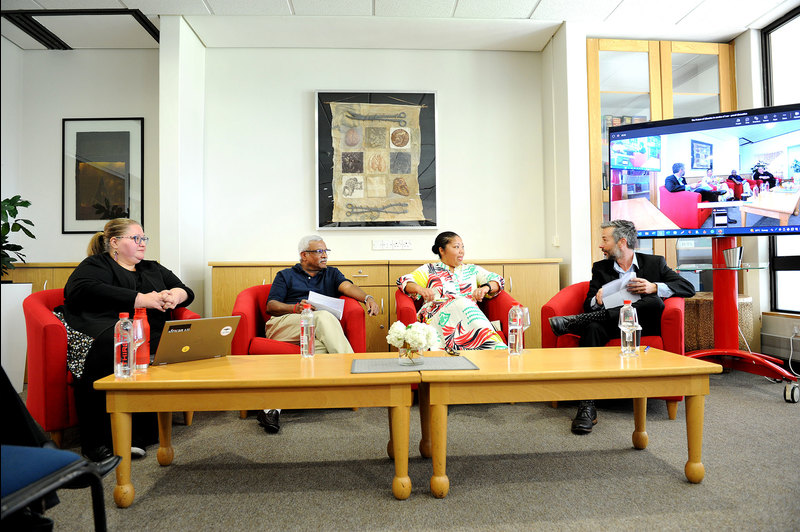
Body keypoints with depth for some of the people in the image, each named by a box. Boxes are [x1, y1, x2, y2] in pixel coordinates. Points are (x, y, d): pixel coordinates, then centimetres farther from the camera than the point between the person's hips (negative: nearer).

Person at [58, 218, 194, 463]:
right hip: (108, 331, -3)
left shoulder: (154, 269, 30)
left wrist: (175, 295, 1)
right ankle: (95, 442, -27)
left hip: (151, 334, 4)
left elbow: (187, 291, 28)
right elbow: (85, 290, -9)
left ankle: (139, 435, -27)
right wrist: (141, 299, -12)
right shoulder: (96, 265, 14)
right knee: (109, 351, -39)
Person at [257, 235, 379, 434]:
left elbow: (348, 286, 5)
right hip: (283, 324, -2)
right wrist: (295, 308, -11)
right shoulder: (286, 275, 22)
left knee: (322, 346, -36)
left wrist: (367, 298, -18)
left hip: (316, 328, 2)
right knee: (324, 317, -33)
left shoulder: (331, 273, 27)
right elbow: (271, 306, 9)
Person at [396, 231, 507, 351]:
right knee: (461, 303, -34)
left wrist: (486, 287, -4)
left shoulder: (472, 270, 29)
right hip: (438, 313, -2)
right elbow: (403, 281, 10)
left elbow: (497, 280, 21)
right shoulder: (429, 270, 22)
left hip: (471, 311, 2)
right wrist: (420, 289, -13)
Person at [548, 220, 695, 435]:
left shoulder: (655, 263, 14)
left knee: (655, 302, -33)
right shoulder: (600, 268, 18)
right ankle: (587, 406, -43)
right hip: (610, 325, 1)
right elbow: (588, 305, 10)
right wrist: (597, 299, -15)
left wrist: (654, 287, -15)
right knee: (593, 327, -35)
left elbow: (688, 288, 2)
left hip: (643, 325, -1)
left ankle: (573, 321, -33)